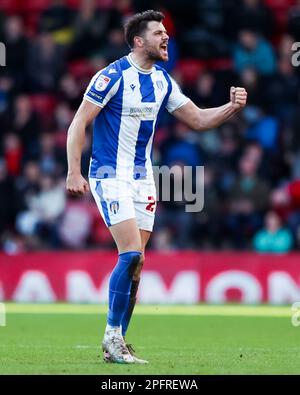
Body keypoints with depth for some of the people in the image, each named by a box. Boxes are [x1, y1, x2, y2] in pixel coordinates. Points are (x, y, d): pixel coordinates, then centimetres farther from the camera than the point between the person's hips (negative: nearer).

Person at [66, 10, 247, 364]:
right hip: (110, 176, -7)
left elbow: (197, 119, 14)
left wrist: (232, 107, -3)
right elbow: (79, 123, -11)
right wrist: (73, 172, -17)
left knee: (134, 263, 3)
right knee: (132, 254, -18)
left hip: (142, 178, 7)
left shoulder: (162, 81, 8)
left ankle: (117, 343, 9)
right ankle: (112, 337, -7)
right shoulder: (113, 76, -12)